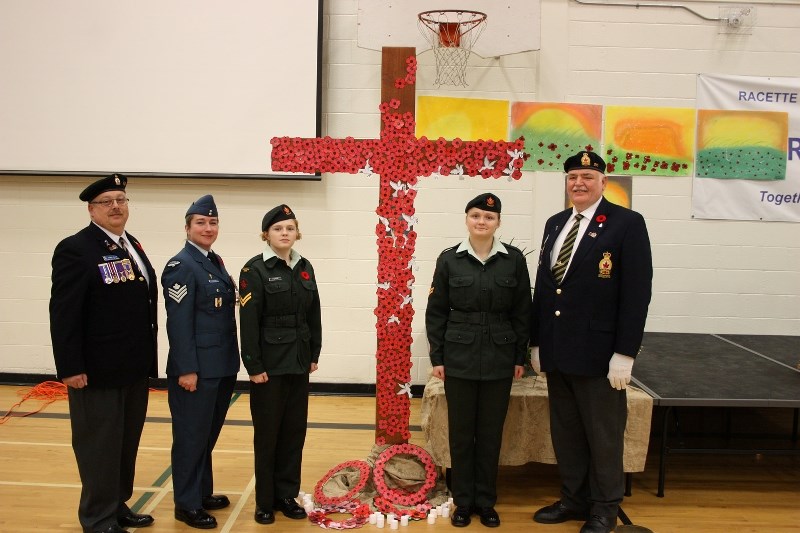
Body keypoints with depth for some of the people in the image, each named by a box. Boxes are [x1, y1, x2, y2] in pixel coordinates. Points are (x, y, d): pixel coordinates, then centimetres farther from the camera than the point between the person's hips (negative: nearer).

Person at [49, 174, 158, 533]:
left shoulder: (133, 246, 12)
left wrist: (149, 356, 12)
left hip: (135, 368, 7)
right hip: (96, 371, -7)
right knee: (99, 446, 6)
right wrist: (70, 367, -18)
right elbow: (63, 313, -15)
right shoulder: (75, 249, -11)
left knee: (127, 443, 16)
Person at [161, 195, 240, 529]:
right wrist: (187, 370, -19)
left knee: (209, 433, 18)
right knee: (191, 436, 4)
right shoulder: (181, 266, -13)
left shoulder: (215, 262, 12)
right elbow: (179, 323, -17)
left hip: (221, 366, 8)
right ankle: (187, 504, 18)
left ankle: (203, 492, 33)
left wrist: (230, 359, 13)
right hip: (196, 368, -8)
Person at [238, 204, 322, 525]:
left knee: (294, 431, 11)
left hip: (299, 363, 5)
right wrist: (253, 366, -15)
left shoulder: (305, 268, 8)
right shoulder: (255, 270, -8)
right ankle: (265, 501, 19)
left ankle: (287, 495, 25)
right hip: (269, 364, -5)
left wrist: (314, 355, 9)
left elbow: (313, 316, 11)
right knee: (267, 434, 6)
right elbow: (248, 323, -12)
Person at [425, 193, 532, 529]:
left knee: (491, 433, 9)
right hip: (459, 358, 0)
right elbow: (436, 312, 1)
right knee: (461, 432, 7)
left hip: (499, 360, 1)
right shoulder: (449, 259, -1)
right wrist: (437, 357, -2)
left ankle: (486, 502, 25)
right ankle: (463, 501, 23)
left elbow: (522, 312, 4)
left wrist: (521, 357, 3)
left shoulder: (514, 260, 0)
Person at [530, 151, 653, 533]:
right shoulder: (555, 223, 11)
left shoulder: (627, 223, -7)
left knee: (603, 436, 9)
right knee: (565, 433, 15)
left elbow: (637, 292, -12)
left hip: (598, 354, -6)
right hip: (557, 352, 6)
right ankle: (574, 499, 32)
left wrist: (624, 354, -15)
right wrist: (536, 342, 11)